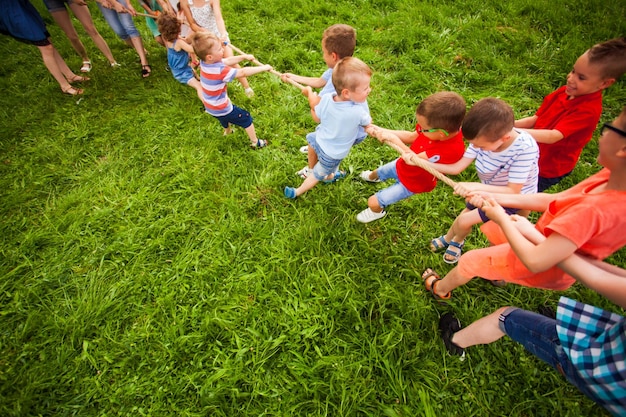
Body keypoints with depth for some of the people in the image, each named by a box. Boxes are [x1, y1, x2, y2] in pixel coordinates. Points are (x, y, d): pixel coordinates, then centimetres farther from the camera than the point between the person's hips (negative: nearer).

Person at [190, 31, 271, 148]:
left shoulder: (205, 62, -9)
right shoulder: (220, 71, -35)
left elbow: (228, 61, 2)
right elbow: (243, 72, -30)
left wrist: (244, 57, -5)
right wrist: (263, 68, -23)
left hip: (210, 106, 8)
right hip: (221, 109, -8)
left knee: (225, 118, 39)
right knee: (246, 119, 11)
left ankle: (227, 131, 69)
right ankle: (255, 143, 25)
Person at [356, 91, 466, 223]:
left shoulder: (452, 149, -43)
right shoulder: (447, 126, -23)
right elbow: (411, 136, -10)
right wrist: (384, 131, -20)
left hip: (410, 183, -6)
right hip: (401, 165, 7)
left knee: (373, 202, -3)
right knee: (377, 172, 33)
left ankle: (377, 212, 35)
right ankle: (372, 177, 73)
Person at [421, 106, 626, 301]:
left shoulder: (595, 210, -42)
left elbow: (535, 261, -40)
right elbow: (553, 200, -7)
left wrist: (502, 218, -27)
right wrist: (496, 199, -14)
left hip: (543, 270, -7)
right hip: (545, 242, 7)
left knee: (469, 260, 11)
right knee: (492, 228, 28)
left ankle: (439, 289, 43)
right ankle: (496, 274, 55)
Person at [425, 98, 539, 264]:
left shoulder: (525, 148, -37)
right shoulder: (484, 137, -25)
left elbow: (513, 192, -33)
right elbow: (456, 167, -20)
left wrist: (476, 186, -46)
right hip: (489, 190, 4)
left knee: (464, 221, -9)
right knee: (463, 217, 13)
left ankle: (457, 241, 25)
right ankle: (448, 239, 44)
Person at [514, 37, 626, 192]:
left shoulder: (588, 110, -25)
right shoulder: (565, 92, -3)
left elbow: (553, 136, -35)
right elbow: (536, 119, 2)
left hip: (549, 170, -7)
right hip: (533, 155, 7)